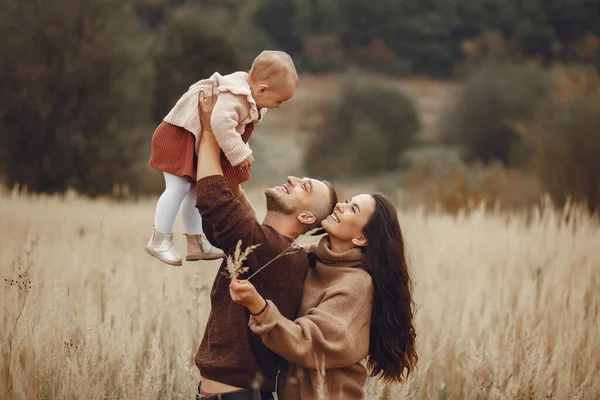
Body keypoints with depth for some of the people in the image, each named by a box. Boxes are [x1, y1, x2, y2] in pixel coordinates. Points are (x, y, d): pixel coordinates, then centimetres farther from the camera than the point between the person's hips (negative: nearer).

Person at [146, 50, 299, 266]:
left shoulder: (247, 95, 1)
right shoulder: (235, 98, -33)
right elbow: (220, 121, -48)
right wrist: (239, 152, -39)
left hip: (198, 144, 10)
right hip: (178, 135, -10)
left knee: (196, 190, 13)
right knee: (179, 187, -14)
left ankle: (195, 242, 20)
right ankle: (159, 240, -6)